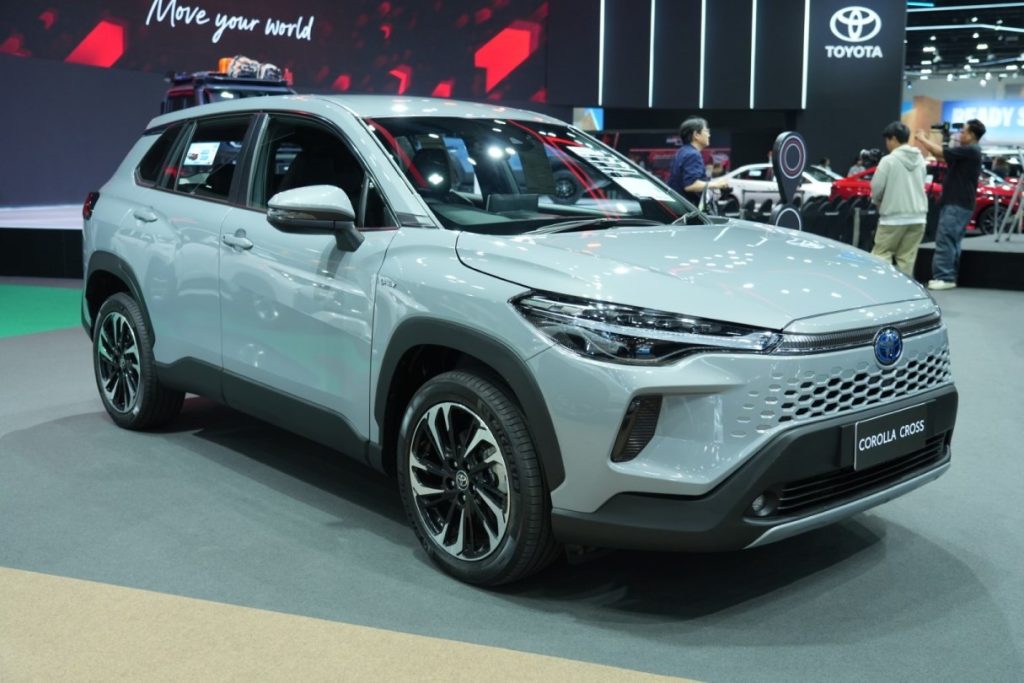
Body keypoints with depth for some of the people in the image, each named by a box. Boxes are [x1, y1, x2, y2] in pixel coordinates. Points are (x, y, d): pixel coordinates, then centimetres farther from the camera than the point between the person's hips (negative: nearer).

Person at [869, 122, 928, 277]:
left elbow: (876, 187, -8)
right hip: (918, 216, 6)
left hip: (893, 217, -6)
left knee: (881, 255, 0)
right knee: (907, 258, 5)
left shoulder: (889, 160, -10)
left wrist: (877, 201, 12)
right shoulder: (920, 160, 10)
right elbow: (920, 185, 16)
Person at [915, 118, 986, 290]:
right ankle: (948, 277, 14)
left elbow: (941, 152, -18)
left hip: (957, 205, -10)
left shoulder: (970, 151, -14)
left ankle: (945, 277, -10)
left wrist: (922, 139, -5)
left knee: (945, 240, -11)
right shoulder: (967, 152, 17)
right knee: (951, 242, 11)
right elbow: (943, 156, 16)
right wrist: (926, 141, 7)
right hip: (958, 204, 10)